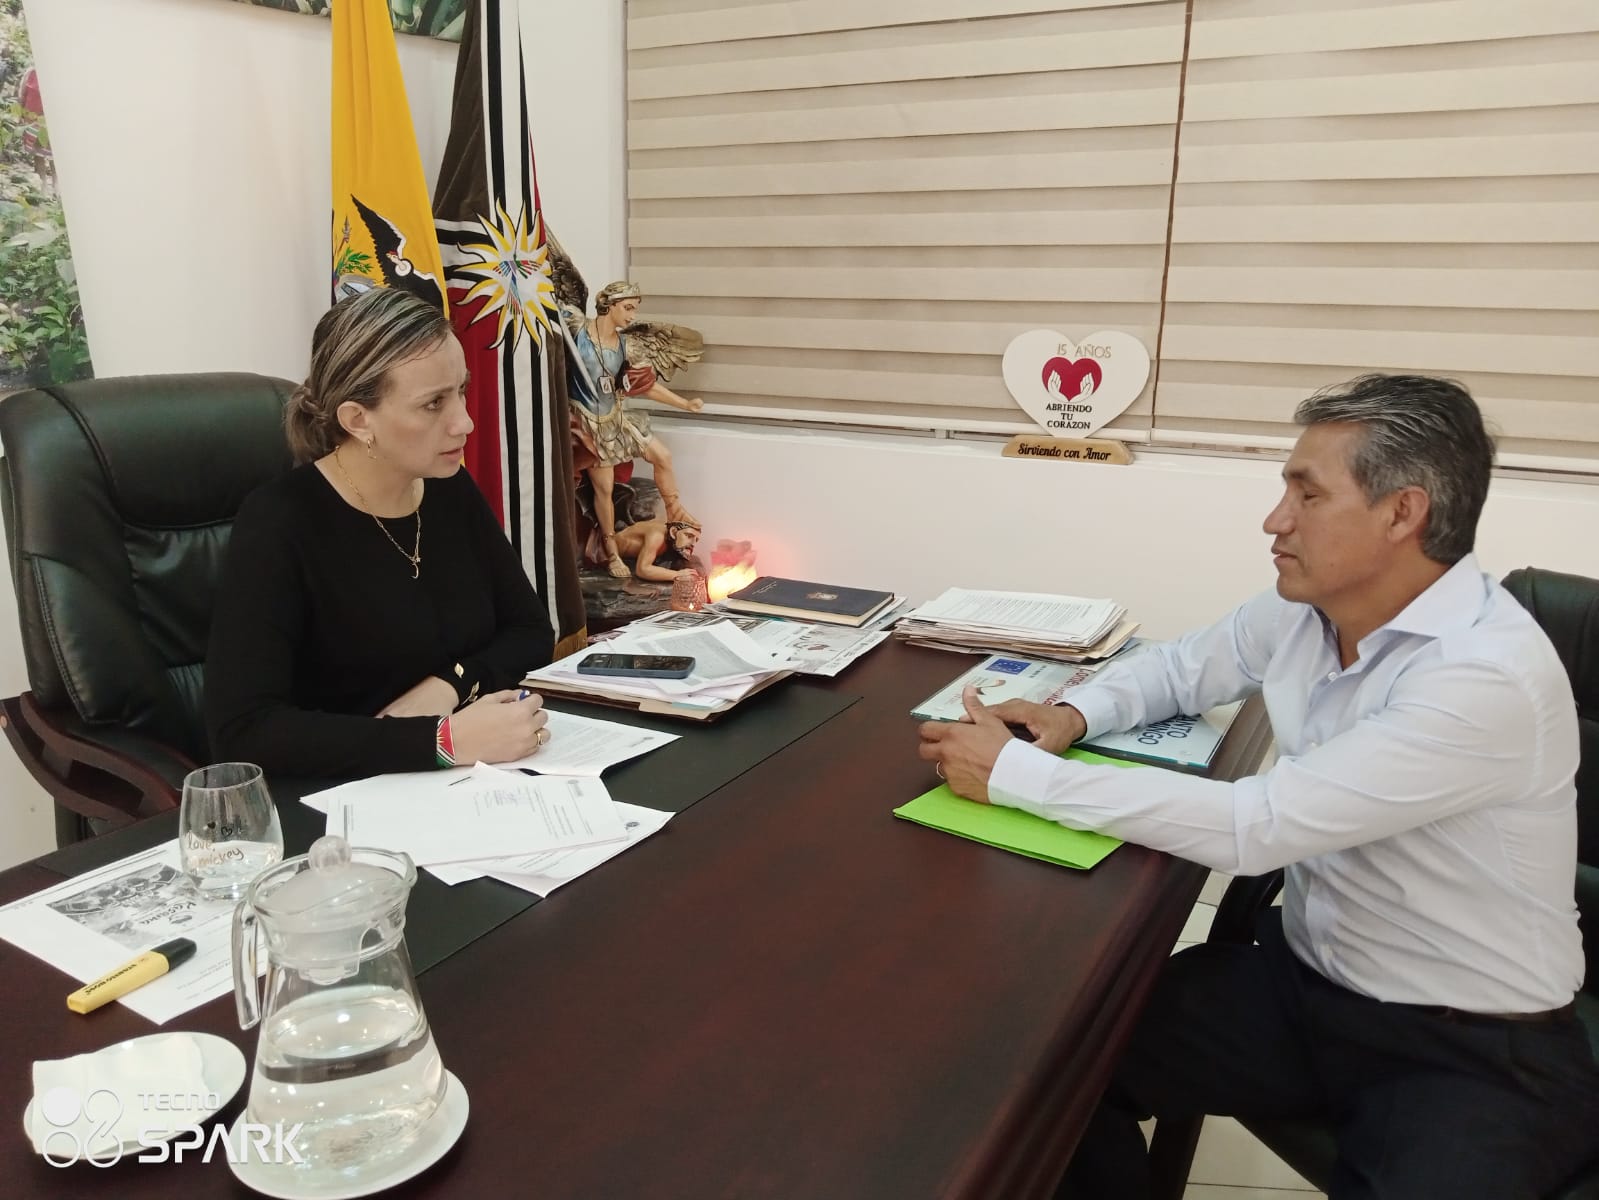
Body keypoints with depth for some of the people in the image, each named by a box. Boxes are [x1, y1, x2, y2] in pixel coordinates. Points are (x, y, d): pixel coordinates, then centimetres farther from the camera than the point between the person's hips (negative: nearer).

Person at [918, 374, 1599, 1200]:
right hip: (1305, 986, 6)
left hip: (1476, 1051, -6)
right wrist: (1074, 715, -7)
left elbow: (1253, 828, -30)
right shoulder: (1300, 610, -3)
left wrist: (1014, 774, -26)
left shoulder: (1489, 675, -27)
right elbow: (1181, 668, 15)